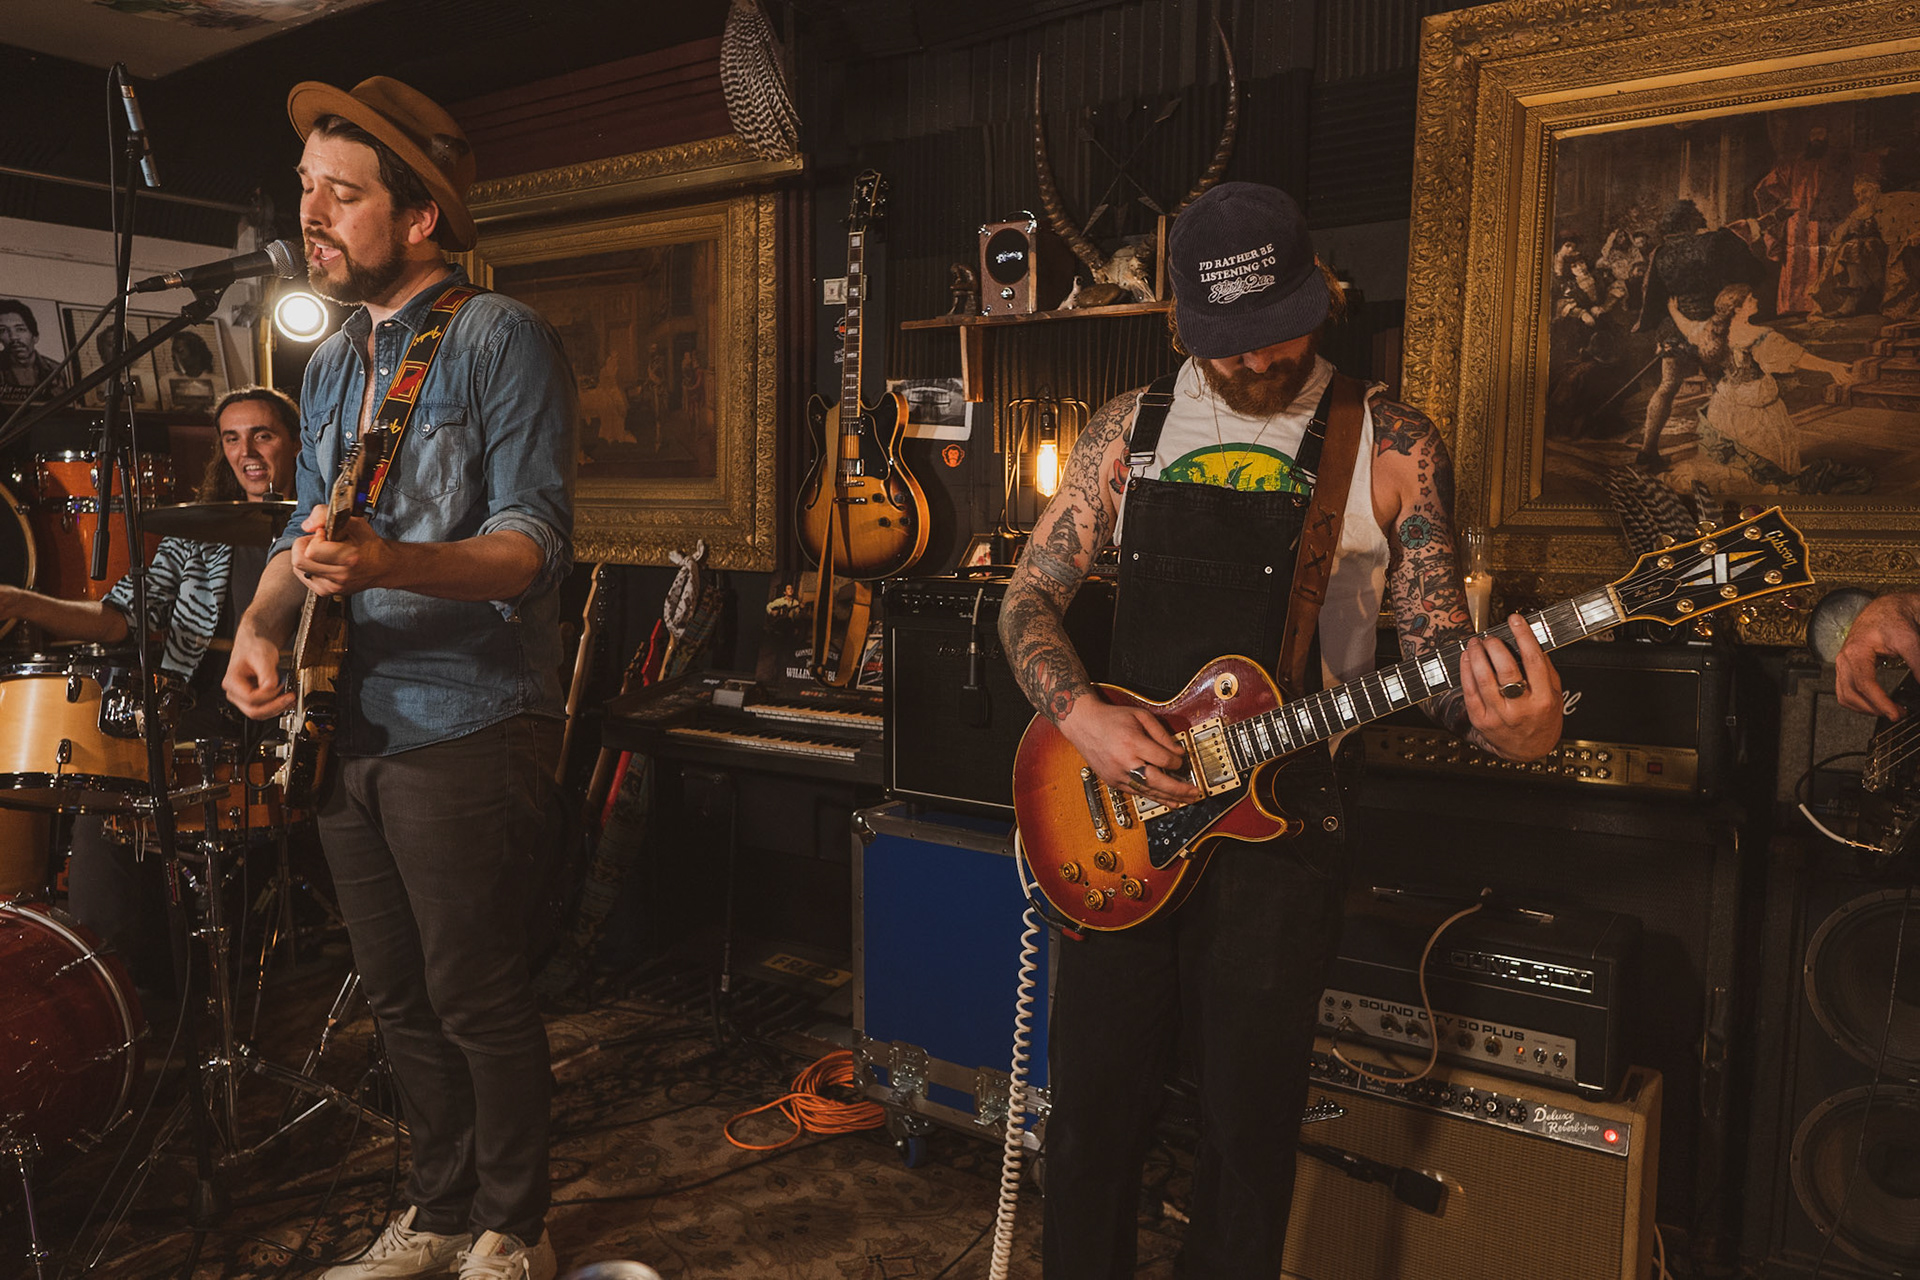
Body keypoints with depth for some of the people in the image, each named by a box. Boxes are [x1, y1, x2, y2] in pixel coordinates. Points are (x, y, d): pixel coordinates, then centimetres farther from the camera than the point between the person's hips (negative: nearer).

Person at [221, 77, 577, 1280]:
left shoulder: (501, 338, -9)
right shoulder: (334, 364, 14)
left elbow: (536, 539, -17)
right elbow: (309, 527, 19)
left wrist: (391, 563, -33)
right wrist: (262, 622, -1)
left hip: (465, 728, -7)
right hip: (350, 728, 7)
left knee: (480, 1000, 3)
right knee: (401, 998, 16)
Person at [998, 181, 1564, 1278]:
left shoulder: (1393, 448, -1)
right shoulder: (1133, 428, 5)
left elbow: (1438, 641, -4)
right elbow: (1030, 599, 5)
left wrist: (1509, 724, -26)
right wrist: (1083, 716, -13)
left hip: (1279, 818, -2)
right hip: (1120, 818, 2)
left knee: (1250, 1125, 10)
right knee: (1092, 1109, 12)